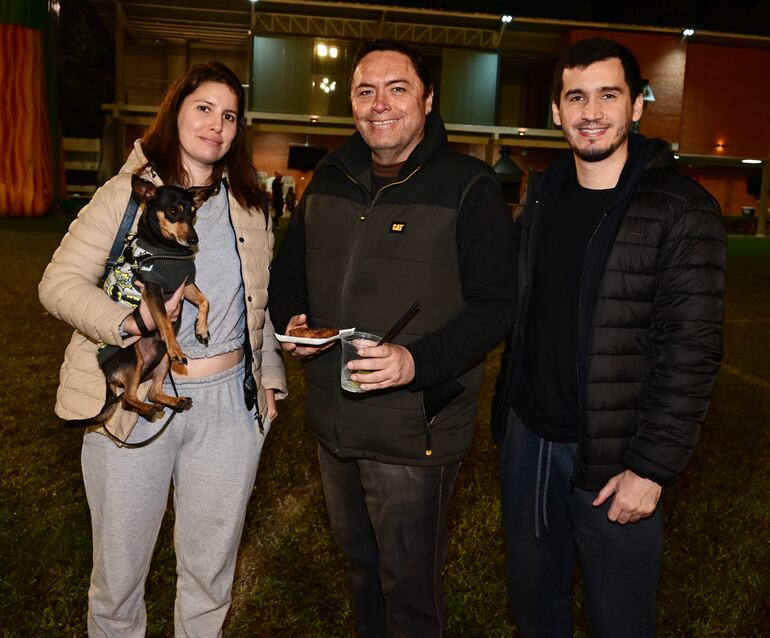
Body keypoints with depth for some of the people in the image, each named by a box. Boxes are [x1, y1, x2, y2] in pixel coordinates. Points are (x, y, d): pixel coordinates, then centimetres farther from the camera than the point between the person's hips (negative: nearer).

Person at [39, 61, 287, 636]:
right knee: (120, 563, 13)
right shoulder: (127, 194, -3)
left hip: (229, 401, 3)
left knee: (211, 567, 15)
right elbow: (60, 282, -8)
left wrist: (269, 376, 12)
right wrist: (125, 322, -25)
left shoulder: (250, 206, 10)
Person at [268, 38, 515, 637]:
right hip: (333, 422, 6)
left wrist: (419, 361, -28)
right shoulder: (329, 180, 7)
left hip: (415, 430, -6)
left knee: (409, 587, 10)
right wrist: (290, 321, -5)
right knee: (359, 559, 26)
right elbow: (288, 270, 16)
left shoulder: (468, 187, -11)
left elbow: (494, 306, -14)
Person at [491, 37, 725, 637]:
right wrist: (509, 407, 9)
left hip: (610, 454, -5)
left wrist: (652, 467, -17)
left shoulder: (682, 209, -12)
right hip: (527, 434, 5)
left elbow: (693, 348, -15)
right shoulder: (542, 196, 7)